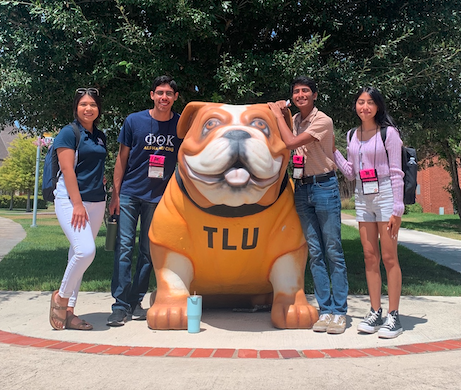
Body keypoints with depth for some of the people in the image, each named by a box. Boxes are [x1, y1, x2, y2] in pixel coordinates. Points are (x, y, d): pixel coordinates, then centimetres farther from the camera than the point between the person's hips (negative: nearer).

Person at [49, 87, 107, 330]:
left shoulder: (100, 137, 15)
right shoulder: (69, 133, -4)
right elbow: (67, 169, -12)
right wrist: (77, 204, -18)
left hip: (96, 201, 7)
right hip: (70, 199, -6)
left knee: (78, 254, 7)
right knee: (85, 250, -21)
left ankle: (68, 311, 13)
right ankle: (61, 297, 3)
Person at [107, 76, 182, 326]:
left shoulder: (181, 125, 1)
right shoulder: (134, 121, -2)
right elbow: (122, 158, 2)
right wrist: (115, 194, -3)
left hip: (159, 196, 2)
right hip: (129, 193, -1)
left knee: (148, 251, 7)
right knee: (124, 247, -4)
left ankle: (136, 302, 18)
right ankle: (120, 306, 2)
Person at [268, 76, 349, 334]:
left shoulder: (323, 121, -9)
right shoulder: (294, 120, 13)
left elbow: (291, 142, -17)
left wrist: (278, 115, -5)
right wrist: (282, 115, 9)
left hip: (324, 186, -6)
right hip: (302, 188, 6)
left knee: (333, 251, -3)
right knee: (315, 252, 5)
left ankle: (339, 311, 4)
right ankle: (325, 310, 11)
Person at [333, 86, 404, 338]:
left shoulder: (388, 133, -5)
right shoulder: (352, 135, 11)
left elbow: (396, 173, -7)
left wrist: (397, 209, -11)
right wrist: (333, 151, 8)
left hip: (385, 195, -5)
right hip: (362, 198, 6)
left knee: (389, 258, -2)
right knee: (370, 257, 8)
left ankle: (393, 316, 6)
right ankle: (375, 312, 16)